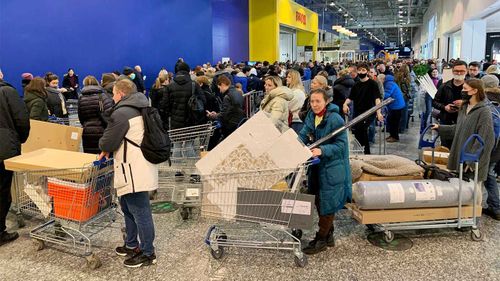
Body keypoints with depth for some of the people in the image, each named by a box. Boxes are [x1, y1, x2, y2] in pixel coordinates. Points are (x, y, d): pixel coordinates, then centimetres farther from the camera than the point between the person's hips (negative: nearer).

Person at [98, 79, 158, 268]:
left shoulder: (122, 113, -16)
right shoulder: (140, 109, 15)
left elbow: (108, 141, -13)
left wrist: (104, 149, 11)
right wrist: (110, 150, 13)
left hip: (134, 172, -11)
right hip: (142, 168, 11)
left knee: (140, 212, -1)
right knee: (128, 208, 23)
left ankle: (147, 253, 11)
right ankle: (132, 245, 36)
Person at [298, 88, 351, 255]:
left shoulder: (335, 120, -18)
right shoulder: (311, 116, 4)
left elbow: (341, 144, -18)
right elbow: (303, 135, 2)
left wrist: (322, 150, -31)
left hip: (332, 169, -8)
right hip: (317, 166, 8)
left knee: (327, 204, 2)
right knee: (319, 202, 16)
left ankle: (321, 240, 14)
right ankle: (328, 236, 33)